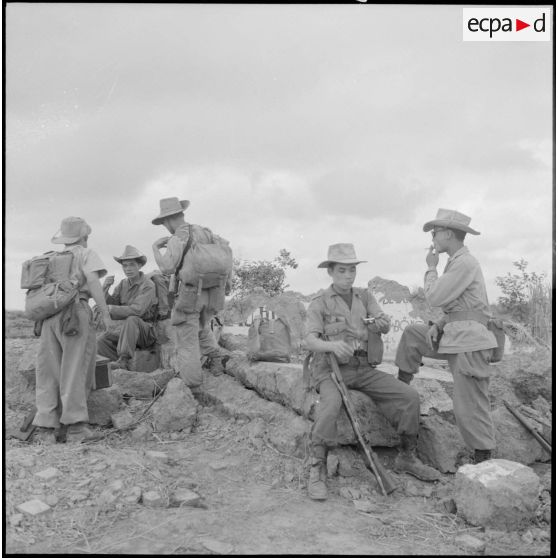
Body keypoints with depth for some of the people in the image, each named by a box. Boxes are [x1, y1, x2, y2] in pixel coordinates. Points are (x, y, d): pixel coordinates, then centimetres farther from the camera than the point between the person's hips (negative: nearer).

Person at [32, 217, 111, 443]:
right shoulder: (85, 254, 7)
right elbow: (93, 281, -10)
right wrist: (105, 312, -10)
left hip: (48, 315, 6)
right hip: (74, 312, -5)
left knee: (49, 372, 6)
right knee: (75, 369, -5)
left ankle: (47, 426, 3)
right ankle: (74, 426, -9)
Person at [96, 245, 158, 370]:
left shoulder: (148, 285, -13)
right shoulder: (123, 284, 8)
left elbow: (137, 310, -26)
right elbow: (111, 304, 0)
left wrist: (110, 309, -30)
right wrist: (105, 289, -17)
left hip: (147, 333, -6)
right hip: (129, 332, 6)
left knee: (131, 319, -36)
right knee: (101, 342, -16)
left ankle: (123, 360, -33)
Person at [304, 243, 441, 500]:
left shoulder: (365, 296, 10)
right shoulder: (319, 303, -2)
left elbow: (385, 327, -1)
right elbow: (311, 340, -13)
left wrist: (381, 324, -27)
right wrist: (333, 345, -36)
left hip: (363, 368, 4)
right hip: (330, 368, -4)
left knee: (409, 396, -12)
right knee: (331, 404, -36)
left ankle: (407, 458, 5)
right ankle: (317, 472, -25)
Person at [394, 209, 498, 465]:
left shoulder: (465, 263, -15)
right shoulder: (457, 262, 15)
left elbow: (434, 297, -17)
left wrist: (431, 268, -2)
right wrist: (438, 325, 5)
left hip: (469, 343, -10)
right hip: (454, 337, 10)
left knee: (469, 407, -4)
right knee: (412, 333, 19)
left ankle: (484, 460, 8)